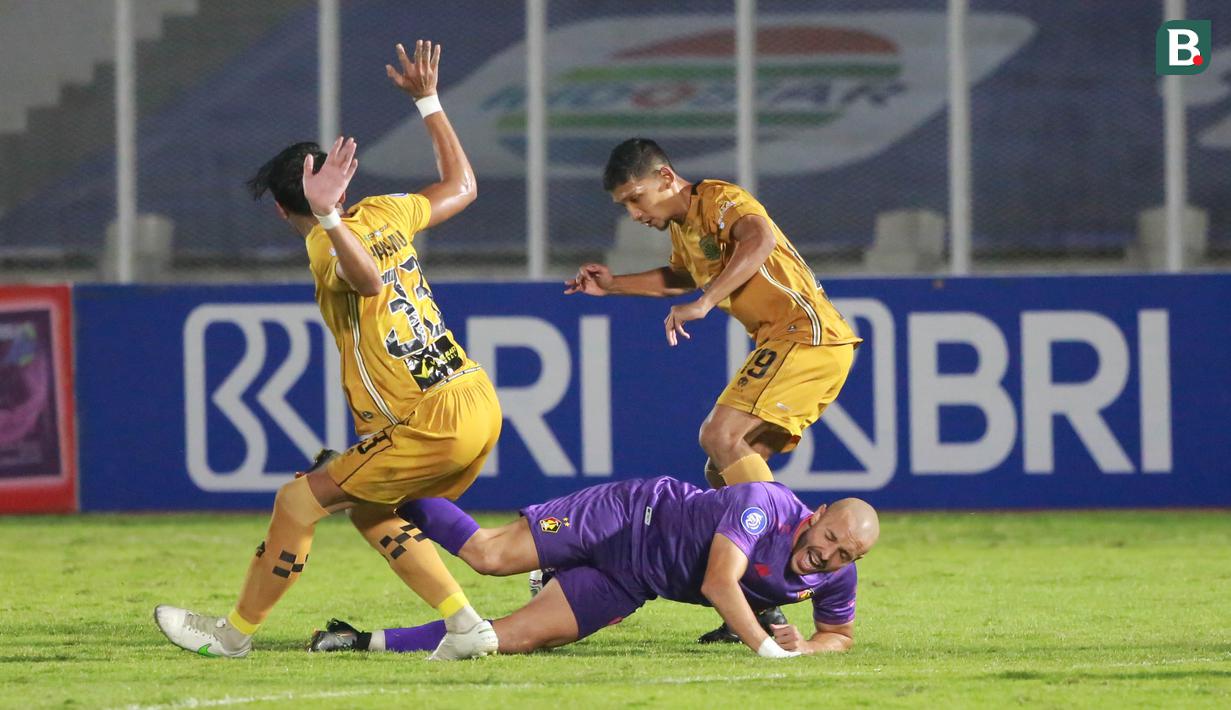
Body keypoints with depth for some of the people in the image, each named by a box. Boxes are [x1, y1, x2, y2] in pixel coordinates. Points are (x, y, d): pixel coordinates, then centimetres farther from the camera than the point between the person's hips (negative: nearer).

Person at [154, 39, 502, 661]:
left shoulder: (328, 245, -11)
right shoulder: (384, 213, 10)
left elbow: (368, 278, -35)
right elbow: (461, 186, 27)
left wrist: (327, 217, -46)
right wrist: (428, 100, 32)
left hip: (434, 424, -8)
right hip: (480, 404, 8)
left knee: (300, 500, 2)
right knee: (368, 510, 23)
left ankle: (234, 634, 13)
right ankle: (466, 627, 14)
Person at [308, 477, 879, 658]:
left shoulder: (836, 577, -9)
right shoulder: (765, 505, -29)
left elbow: (840, 634, 10)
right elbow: (719, 582, -37)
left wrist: (805, 648, -12)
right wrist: (764, 646, -41)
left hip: (630, 586, 5)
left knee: (514, 637, -7)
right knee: (489, 556, -12)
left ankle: (373, 642, 2)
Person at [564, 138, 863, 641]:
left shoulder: (720, 201, -10)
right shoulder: (682, 227, 19)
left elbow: (760, 240, -34)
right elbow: (681, 277, 43)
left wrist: (703, 303, -39)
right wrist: (613, 285, 32)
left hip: (807, 333, -10)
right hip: (783, 342, 10)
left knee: (721, 435, -22)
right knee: (723, 472, 6)